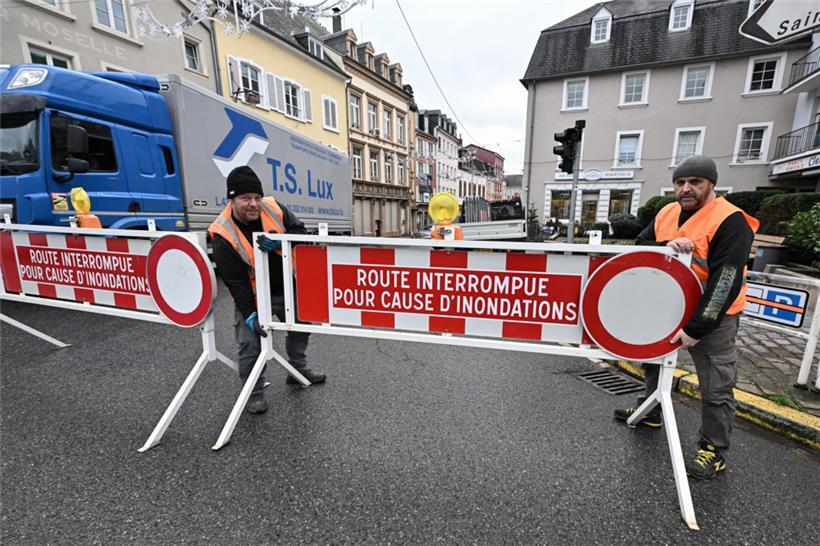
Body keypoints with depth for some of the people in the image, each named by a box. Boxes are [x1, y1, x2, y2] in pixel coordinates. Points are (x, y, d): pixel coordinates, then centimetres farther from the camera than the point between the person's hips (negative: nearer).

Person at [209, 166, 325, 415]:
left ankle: (298, 370, 41)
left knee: (301, 326, 18)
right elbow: (236, 282, -23)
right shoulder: (223, 236, -23)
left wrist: (280, 242, -29)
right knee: (251, 342, -10)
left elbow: (300, 231, -9)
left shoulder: (274, 208, -13)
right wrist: (249, 314, -28)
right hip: (254, 295, -4)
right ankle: (253, 391, 16)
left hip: (287, 288, 5)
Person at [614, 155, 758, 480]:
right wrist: (665, 246, -24)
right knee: (653, 358, 21)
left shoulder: (730, 221, -19)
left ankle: (714, 450, 21)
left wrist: (696, 327, -26)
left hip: (713, 314, -6)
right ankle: (651, 412, 42)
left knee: (716, 389, 2)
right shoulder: (666, 214, 2)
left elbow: (724, 282, -24)